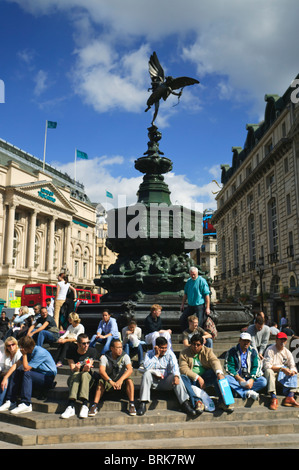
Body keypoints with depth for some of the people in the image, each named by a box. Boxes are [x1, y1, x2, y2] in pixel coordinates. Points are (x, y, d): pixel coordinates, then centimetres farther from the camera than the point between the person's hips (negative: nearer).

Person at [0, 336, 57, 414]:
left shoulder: (39, 352, -22)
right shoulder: (28, 352, 3)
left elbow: (26, 368, -22)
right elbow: (16, 365, 4)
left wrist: (24, 355, -14)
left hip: (49, 379, -8)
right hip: (36, 376, 9)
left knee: (27, 374, -30)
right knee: (15, 373, -4)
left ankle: (26, 404, -30)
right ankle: (10, 401, -5)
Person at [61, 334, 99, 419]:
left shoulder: (93, 351, -5)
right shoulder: (71, 351, -6)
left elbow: (88, 368, -13)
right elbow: (72, 369, -11)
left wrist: (87, 368, -37)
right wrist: (75, 369, -35)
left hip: (88, 377, 0)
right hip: (73, 377, 0)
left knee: (84, 374, -33)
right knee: (76, 374, -34)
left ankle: (85, 406, -47)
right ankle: (71, 407, -48)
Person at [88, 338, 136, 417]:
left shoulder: (125, 356, -10)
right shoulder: (104, 357, -11)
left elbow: (130, 369, -24)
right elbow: (101, 371, -26)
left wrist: (121, 380, -42)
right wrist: (111, 382, -43)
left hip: (122, 380, 0)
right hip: (108, 379, 0)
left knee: (129, 381, -30)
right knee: (101, 382, -29)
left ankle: (131, 405, -24)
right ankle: (95, 405, -27)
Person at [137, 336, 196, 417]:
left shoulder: (169, 353, 2)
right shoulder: (149, 354, -1)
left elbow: (174, 365, -14)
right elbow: (146, 367, -18)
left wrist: (176, 376, -34)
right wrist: (156, 355, -17)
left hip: (166, 382, 1)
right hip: (154, 382, -1)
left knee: (177, 378, -27)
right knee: (146, 374, -29)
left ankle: (185, 404, -29)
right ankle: (143, 404, -30)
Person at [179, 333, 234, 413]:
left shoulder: (207, 351, 7)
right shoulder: (184, 353, 1)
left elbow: (215, 361, -12)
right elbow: (183, 368, -12)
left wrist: (219, 373, -34)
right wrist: (198, 378, -22)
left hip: (205, 378, 1)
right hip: (191, 379, -1)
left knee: (216, 373, -26)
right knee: (182, 377, -32)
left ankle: (222, 402, -27)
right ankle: (196, 401, -38)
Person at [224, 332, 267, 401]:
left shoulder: (253, 351, 8)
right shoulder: (232, 351, 1)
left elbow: (256, 366, 0)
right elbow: (228, 367, -7)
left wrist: (252, 379, -18)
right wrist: (238, 378, -20)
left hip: (250, 378, 2)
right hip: (236, 377, -2)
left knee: (263, 381, -24)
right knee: (226, 379, -32)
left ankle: (240, 391, -31)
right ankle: (247, 392, -38)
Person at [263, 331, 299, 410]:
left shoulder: (287, 352, 8)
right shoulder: (270, 350, -8)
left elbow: (292, 366, 4)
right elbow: (267, 366, -18)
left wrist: (292, 371, -21)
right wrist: (281, 368, -25)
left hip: (283, 374, 5)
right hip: (272, 372, -5)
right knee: (268, 371, -35)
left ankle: (290, 397, -31)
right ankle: (274, 398, -41)